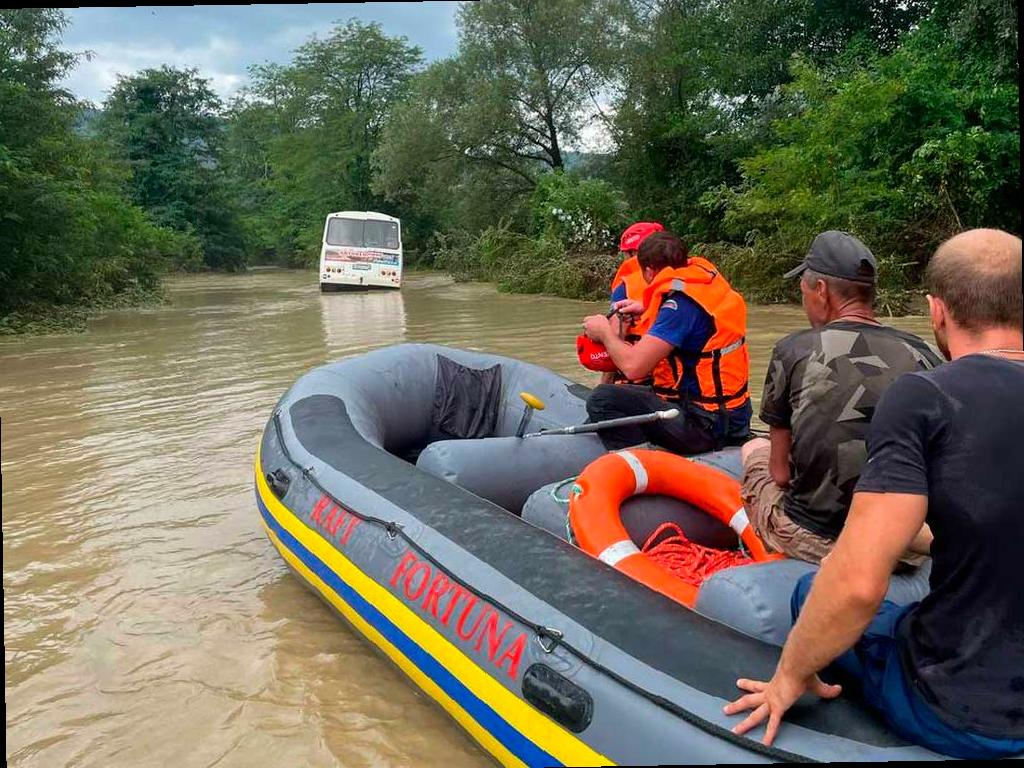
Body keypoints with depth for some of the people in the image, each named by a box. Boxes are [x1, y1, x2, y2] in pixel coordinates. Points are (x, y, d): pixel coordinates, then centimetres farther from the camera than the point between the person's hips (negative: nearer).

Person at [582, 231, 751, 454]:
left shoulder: (680, 303, -20)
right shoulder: (705, 275, 5)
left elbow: (633, 366, -24)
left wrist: (605, 332, -5)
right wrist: (647, 309, 25)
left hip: (706, 426, -10)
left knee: (602, 400, -18)